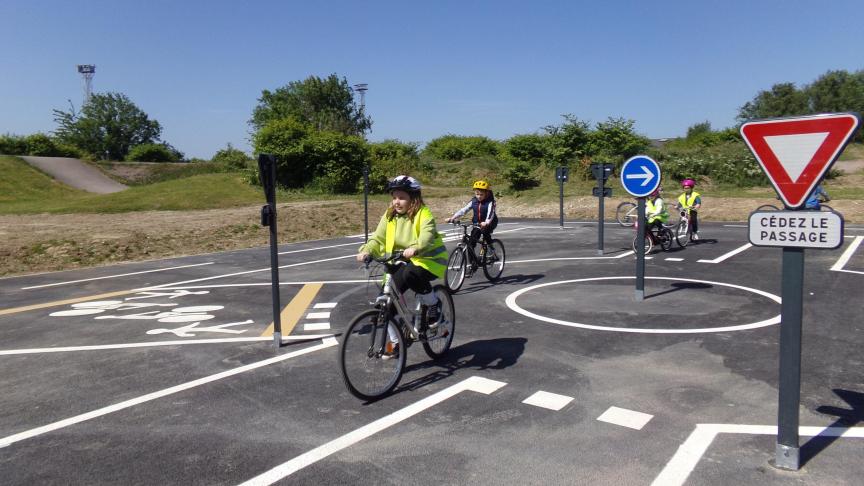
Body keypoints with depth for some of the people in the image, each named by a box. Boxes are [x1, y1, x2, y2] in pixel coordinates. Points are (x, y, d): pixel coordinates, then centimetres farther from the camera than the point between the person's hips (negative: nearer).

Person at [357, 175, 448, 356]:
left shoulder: (423, 213, -13)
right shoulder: (389, 216, 2)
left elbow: (427, 234, -32)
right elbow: (378, 238, -6)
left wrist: (415, 248, -52)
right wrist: (366, 251, -26)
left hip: (428, 259, -5)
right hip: (401, 261, 6)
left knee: (410, 274, -38)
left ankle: (434, 304, -9)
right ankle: (395, 341, 9)